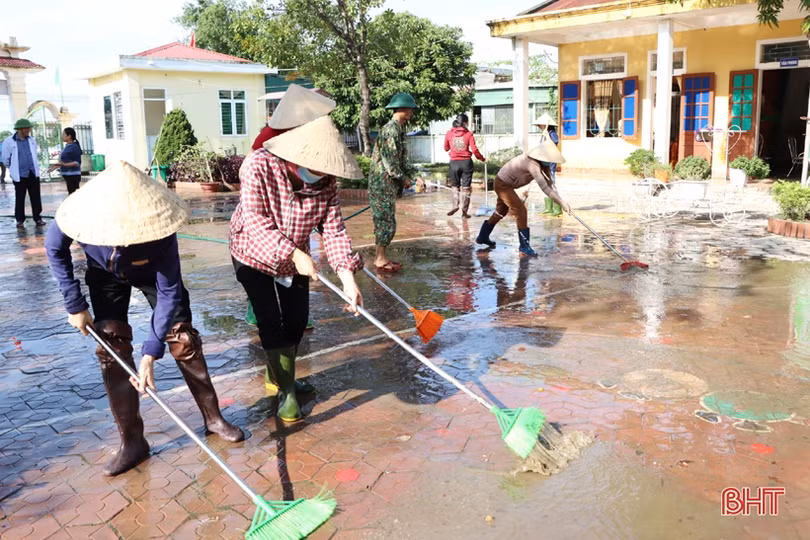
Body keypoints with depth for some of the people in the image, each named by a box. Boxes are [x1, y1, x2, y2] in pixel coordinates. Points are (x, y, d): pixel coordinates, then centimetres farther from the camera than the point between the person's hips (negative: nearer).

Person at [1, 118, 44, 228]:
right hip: (19, 175, -3)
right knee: (19, 198, 3)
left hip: (33, 173, 3)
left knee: (36, 197, 5)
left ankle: (37, 218, 13)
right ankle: (20, 220, 13)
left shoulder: (32, 140, 6)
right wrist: (14, 169, 15)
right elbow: (6, 159, 4)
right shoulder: (9, 142, -6)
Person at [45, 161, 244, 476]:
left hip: (152, 271, -1)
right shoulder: (83, 216, -38)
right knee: (111, 347, -7)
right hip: (106, 275, 2)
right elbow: (55, 250, -13)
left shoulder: (157, 231, -41)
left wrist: (150, 354, -33)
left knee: (183, 339, -6)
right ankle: (132, 442, 3)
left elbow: (169, 293, -32)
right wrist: (75, 305, -14)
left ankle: (213, 417, 13)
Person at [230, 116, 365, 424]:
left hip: (295, 259, 5)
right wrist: (294, 254, -44)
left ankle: (278, 374, 35)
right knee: (271, 322, -8)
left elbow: (334, 230, -21)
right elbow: (255, 221, -34)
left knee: (297, 321, 10)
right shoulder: (260, 165, -29)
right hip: (253, 255, -4)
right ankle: (286, 391, 8)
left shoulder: (325, 182, -17)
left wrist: (347, 276, -34)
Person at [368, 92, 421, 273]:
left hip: (389, 183, 10)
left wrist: (413, 175, 10)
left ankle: (381, 257, 19)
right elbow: (389, 160, -20)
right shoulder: (390, 129, -16)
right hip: (382, 181, -10)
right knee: (386, 221, -6)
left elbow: (401, 158, 19)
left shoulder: (399, 129, 15)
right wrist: (403, 178, -12)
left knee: (385, 220, 12)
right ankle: (381, 259, 1)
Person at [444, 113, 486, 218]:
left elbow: (446, 148, 10)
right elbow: (474, 150, -9)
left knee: (455, 186, 19)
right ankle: (464, 211, 4)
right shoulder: (469, 134, -6)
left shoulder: (449, 134, 0)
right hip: (466, 162, -1)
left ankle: (455, 205, 1)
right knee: (466, 187, 5)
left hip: (454, 162, 1)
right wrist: (482, 158, 6)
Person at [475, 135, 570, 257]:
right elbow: (544, 186, -39)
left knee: (501, 212, 23)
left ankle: (482, 237, 38)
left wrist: (560, 200, -15)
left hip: (505, 184, 10)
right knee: (521, 211, -13)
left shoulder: (541, 163, -6)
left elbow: (549, 182, -6)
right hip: (503, 184, -10)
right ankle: (524, 246, -6)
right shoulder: (532, 164, -33)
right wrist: (561, 202, -40)